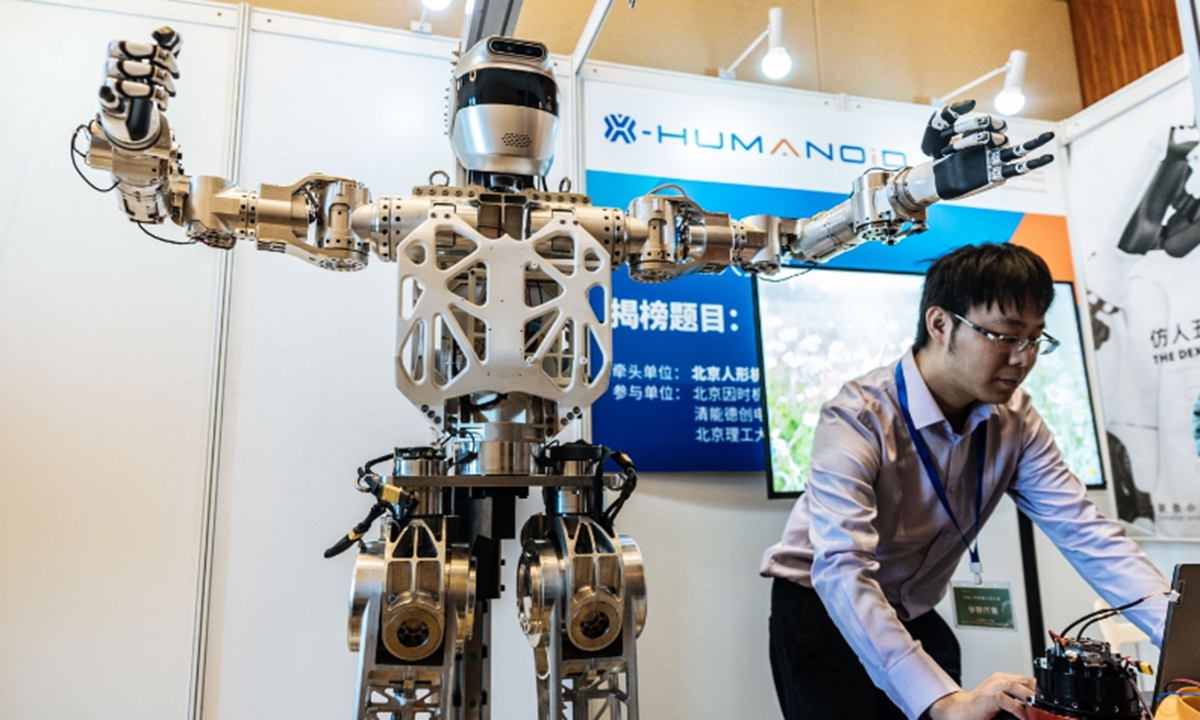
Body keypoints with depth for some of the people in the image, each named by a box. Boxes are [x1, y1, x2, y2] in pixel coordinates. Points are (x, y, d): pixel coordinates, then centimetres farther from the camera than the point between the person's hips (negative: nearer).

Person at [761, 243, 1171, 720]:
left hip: (916, 620, 5)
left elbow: (1083, 531, -10)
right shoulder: (856, 421, -28)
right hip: (824, 613, -5)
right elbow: (841, 571, -37)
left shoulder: (1014, 420, -7)